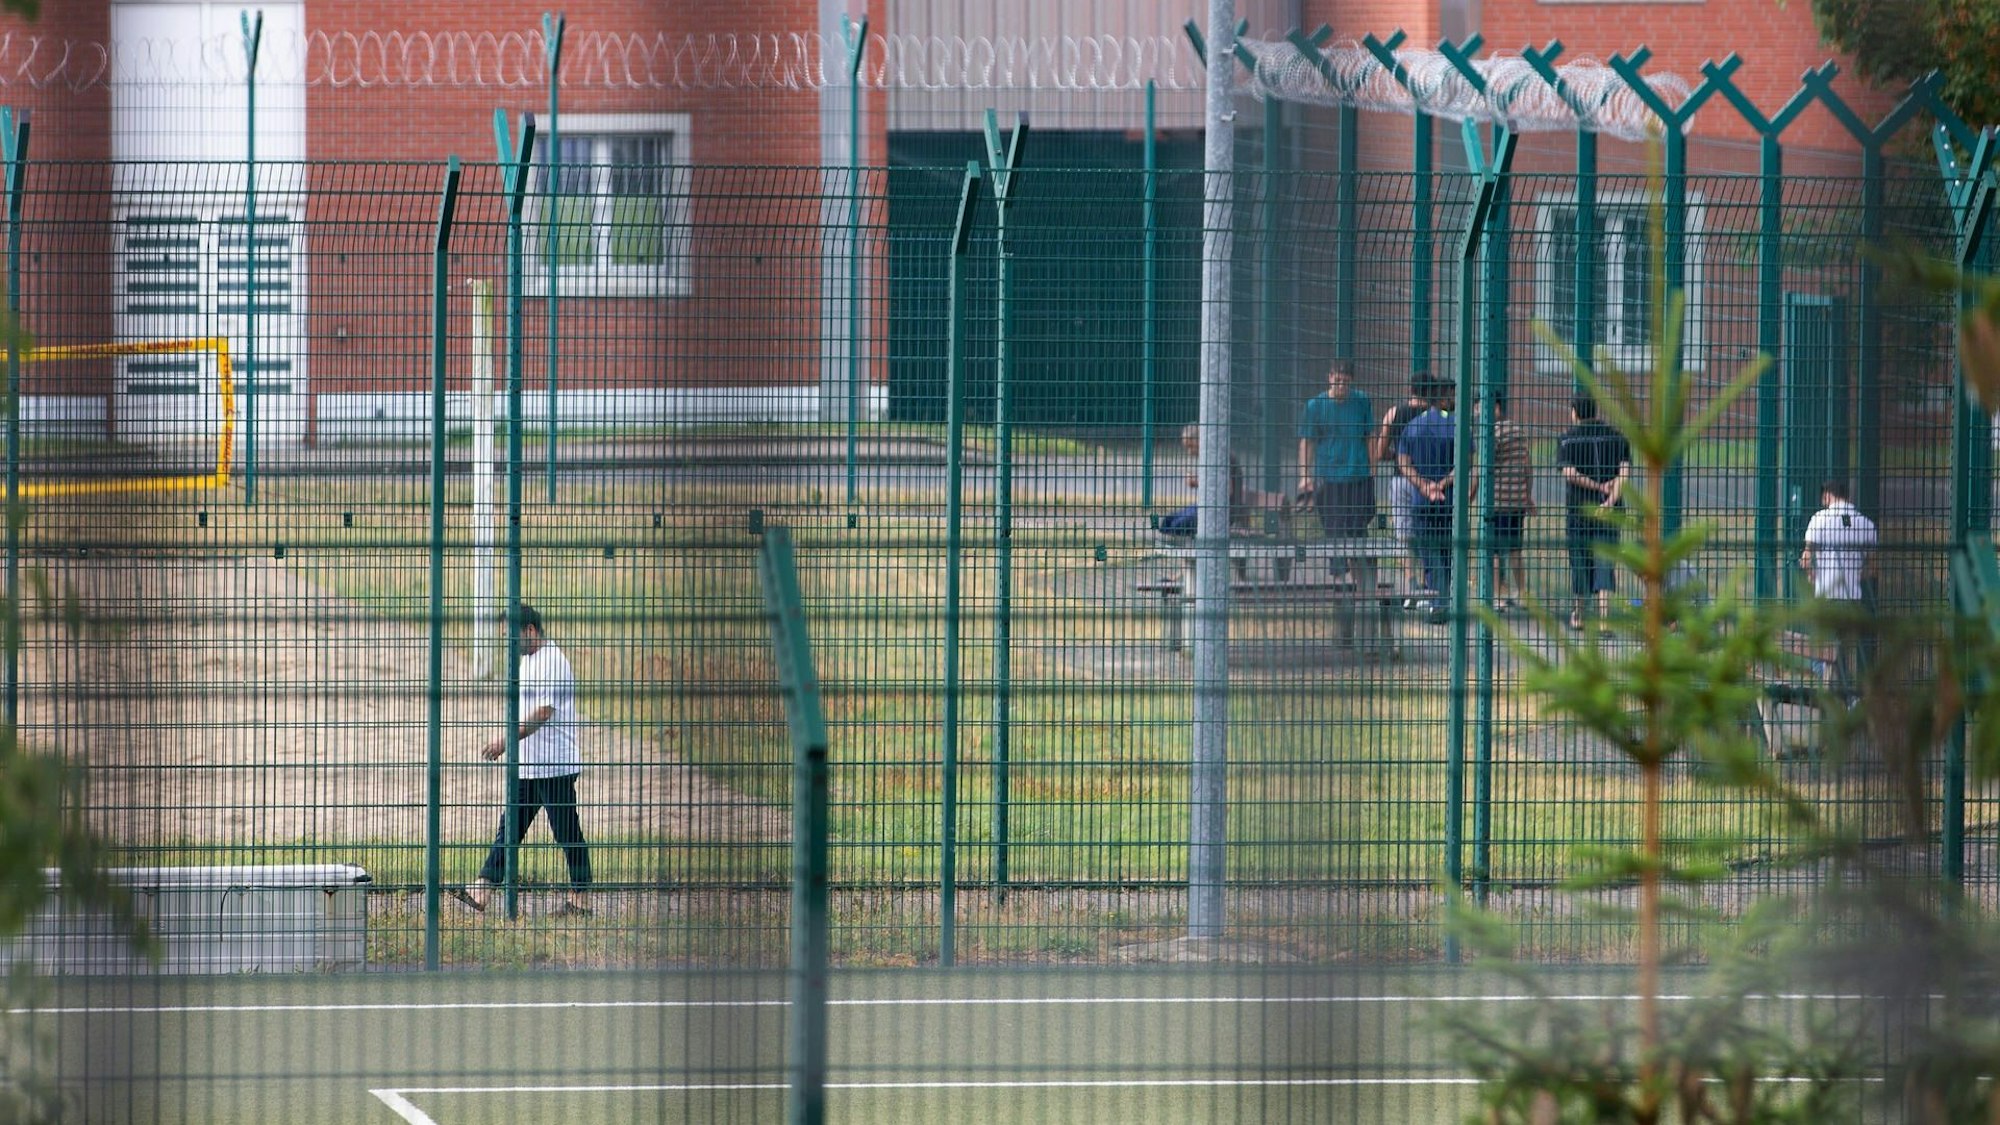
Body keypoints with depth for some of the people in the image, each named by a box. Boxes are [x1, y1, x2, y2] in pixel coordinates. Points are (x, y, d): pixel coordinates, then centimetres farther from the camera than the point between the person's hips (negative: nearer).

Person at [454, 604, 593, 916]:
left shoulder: (551, 662, -16)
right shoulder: (527, 661, 15)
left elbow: (544, 712, -24)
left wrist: (506, 741, -25)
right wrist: (507, 744, 18)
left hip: (555, 766, -10)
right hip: (528, 766, 10)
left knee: (568, 832, -2)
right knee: (510, 828, 6)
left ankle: (578, 897, 4)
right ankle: (482, 891, 4)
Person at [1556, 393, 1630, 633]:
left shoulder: (1568, 438, 0)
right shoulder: (1616, 437, 7)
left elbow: (1569, 473, -13)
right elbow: (1624, 471, -5)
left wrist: (1598, 486, -7)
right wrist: (1610, 500, -12)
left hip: (1578, 508, -1)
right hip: (1609, 511, 1)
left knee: (1580, 563, 11)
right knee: (1604, 564, -1)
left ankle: (1579, 617, 23)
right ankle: (1604, 619, -14)